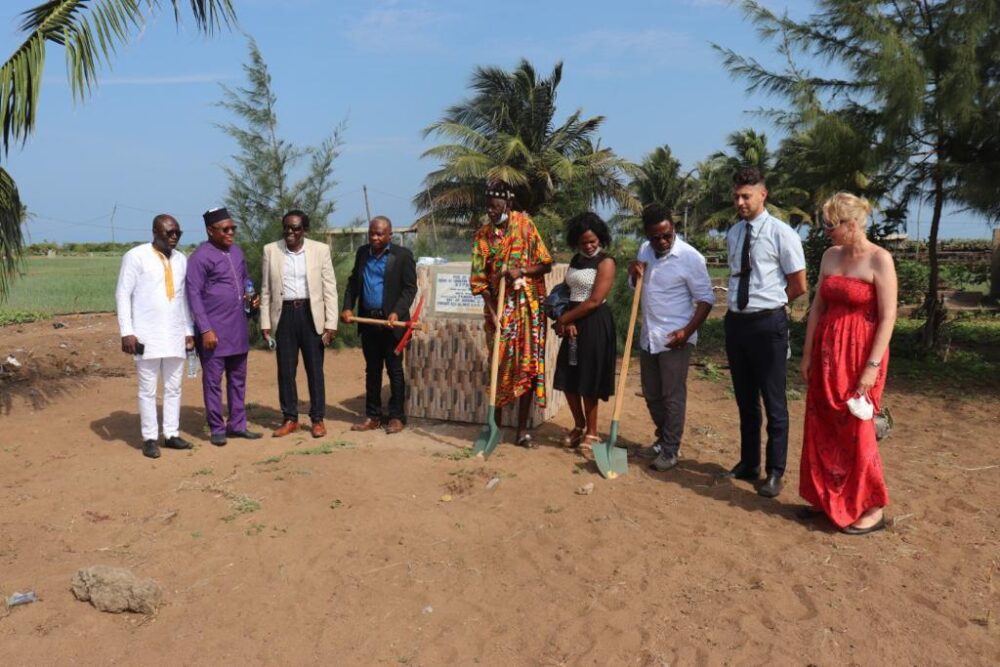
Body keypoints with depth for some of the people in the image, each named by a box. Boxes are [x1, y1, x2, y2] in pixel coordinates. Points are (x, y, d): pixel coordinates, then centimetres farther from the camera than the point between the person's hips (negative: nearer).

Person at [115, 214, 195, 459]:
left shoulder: (181, 259, 11)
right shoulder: (136, 256, -4)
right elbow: (122, 295, -5)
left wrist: (189, 331, 11)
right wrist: (127, 332, -11)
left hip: (175, 335, 5)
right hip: (147, 335, -5)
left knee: (174, 388, 9)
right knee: (148, 389, 3)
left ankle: (172, 434, 17)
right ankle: (150, 438, 11)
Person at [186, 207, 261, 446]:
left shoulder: (236, 252, 11)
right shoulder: (200, 257, -11)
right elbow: (194, 295, -13)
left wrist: (251, 297, 1)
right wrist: (205, 329, -17)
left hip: (238, 328, 7)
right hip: (214, 330, -7)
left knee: (238, 378, 13)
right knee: (213, 380, 3)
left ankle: (237, 425, 22)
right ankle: (217, 429, 12)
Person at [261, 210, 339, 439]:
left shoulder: (320, 250, -1)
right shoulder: (271, 250, 4)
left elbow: (330, 288, -1)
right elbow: (266, 289, 7)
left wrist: (331, 323, -7)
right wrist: (265, 322, 2)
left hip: (310, 314, -1)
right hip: (284, 315, 2)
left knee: (315, 369, 4)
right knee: (285, 370, 6)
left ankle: (317, 419, 15)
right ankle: (290, 419, 19)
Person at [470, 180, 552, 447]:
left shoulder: (525, 225, 1)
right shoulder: (482, 235, 1)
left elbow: (546, 264, 0)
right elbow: (480, 280, -3)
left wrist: (522, 270, -18)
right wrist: (492, 313, -14)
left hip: (528, 307, 0)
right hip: (500, 308, 0)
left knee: (528, 366, 2)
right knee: (500, 367, 4)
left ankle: (522, 429, 11)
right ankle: (496, 424, 18)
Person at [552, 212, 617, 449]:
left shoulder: (605, 262, -10)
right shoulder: (576, 260, 12)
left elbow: (595, 301, -16)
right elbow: (568, 292, 9)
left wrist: (564, 318, -10)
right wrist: (566, 321, -9)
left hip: (595, 324, -7)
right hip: (574, 323, 7)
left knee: (588, 380, 0)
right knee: (568, 378, 10)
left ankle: (592, 433, 16)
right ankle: (579, 426, 29)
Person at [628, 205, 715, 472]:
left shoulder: (690, 257, -15)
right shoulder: (644, 250, 5)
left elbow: (706, 299, -11)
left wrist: (687, 331, -19)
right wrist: (634, 274, -4)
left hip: (674, 339, -7)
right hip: (648, 337, 7)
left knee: (673, 397, 1)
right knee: (651, 395, 15)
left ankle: (670, 450, 12)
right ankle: (663, 440, 31)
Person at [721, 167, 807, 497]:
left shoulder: (781, 233, -10)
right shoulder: (733, 234, 9)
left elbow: (799, 286, -6)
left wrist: (769, 304, 2)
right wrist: (744, 303, 9)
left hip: (767, 323, -6)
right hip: (736, 321, 6)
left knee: (773, 402, 4)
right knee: (745, 399, 17)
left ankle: (775, 473, 17)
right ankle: (748, 463, 31)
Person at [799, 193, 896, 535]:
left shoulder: (879, 260, -10)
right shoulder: (830, 256, 8)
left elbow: (888, 317, -13)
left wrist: (873, 365, -18)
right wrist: (807, 353, 9)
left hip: (859, 355, -6)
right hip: (826, 353, 6)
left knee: (856, 432, 0)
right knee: (822, 430, 10)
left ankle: (872, 509, 15)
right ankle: (827, 499, 25)